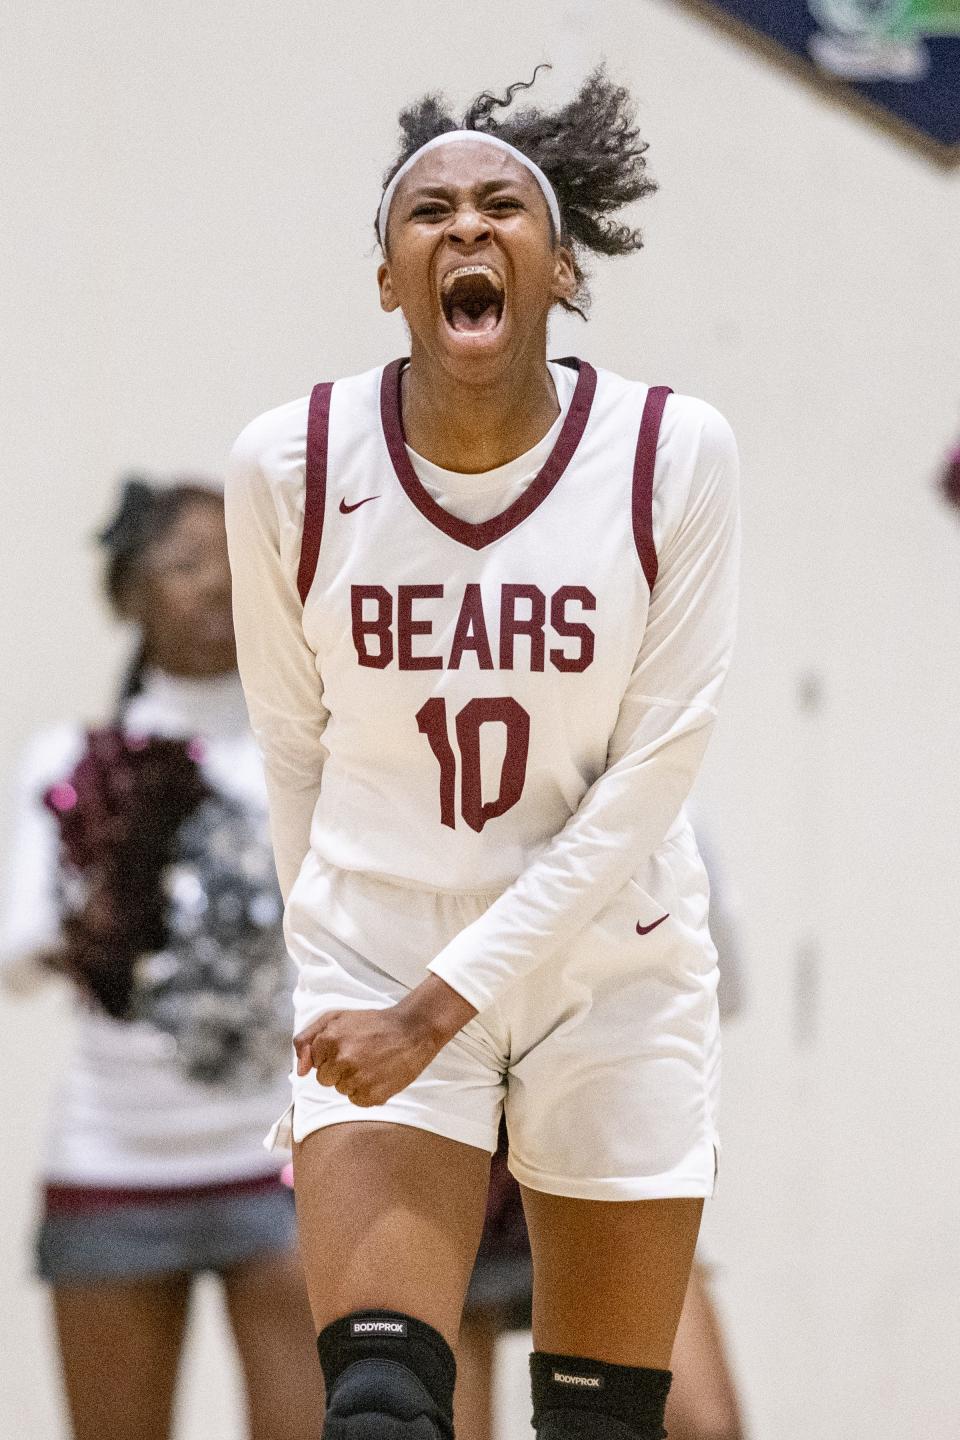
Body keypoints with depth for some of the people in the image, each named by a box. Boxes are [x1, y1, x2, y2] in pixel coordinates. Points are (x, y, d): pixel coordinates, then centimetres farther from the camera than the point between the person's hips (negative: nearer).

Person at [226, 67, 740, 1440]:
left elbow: (655, 770, -12)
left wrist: (449, 1000, -16)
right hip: (376, 965, 0)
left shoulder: (675, 453, -12)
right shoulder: (288, 465, -9)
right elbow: (293, 739, 7)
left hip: (615, 965, 0)